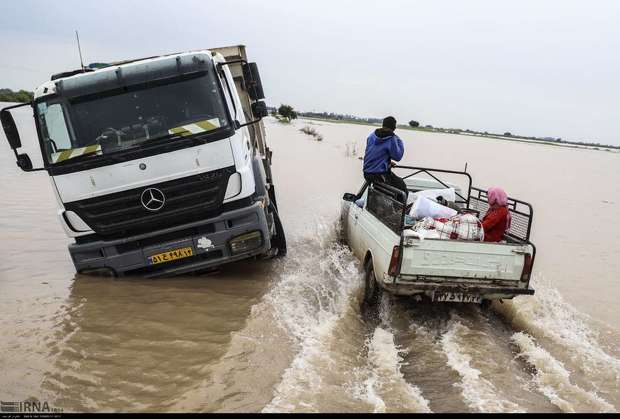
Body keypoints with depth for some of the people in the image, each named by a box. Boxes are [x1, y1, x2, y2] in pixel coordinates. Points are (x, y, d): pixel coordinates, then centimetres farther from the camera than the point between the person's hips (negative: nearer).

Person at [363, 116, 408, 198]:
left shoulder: (372, 135, 6)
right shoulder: (391, 139, -15)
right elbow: (397, 157, -7)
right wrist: (399, 142, 4)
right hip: (380, 175, -8)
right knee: (402, 186, 8)